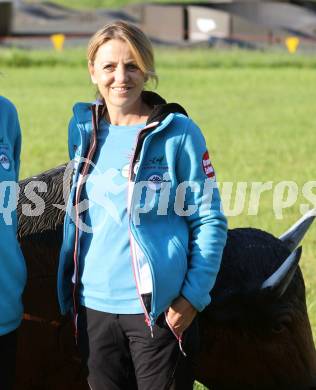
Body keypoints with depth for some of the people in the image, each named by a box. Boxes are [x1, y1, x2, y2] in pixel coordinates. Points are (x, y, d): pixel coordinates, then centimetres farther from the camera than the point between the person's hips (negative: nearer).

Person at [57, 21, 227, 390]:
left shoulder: (178, 132, -7)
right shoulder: (83, 128, 7)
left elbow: (210, 220, -5)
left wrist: (193, 296, -11)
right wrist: (68, 287, 15)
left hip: (160, 309, -4)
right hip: (94, 304, 4)